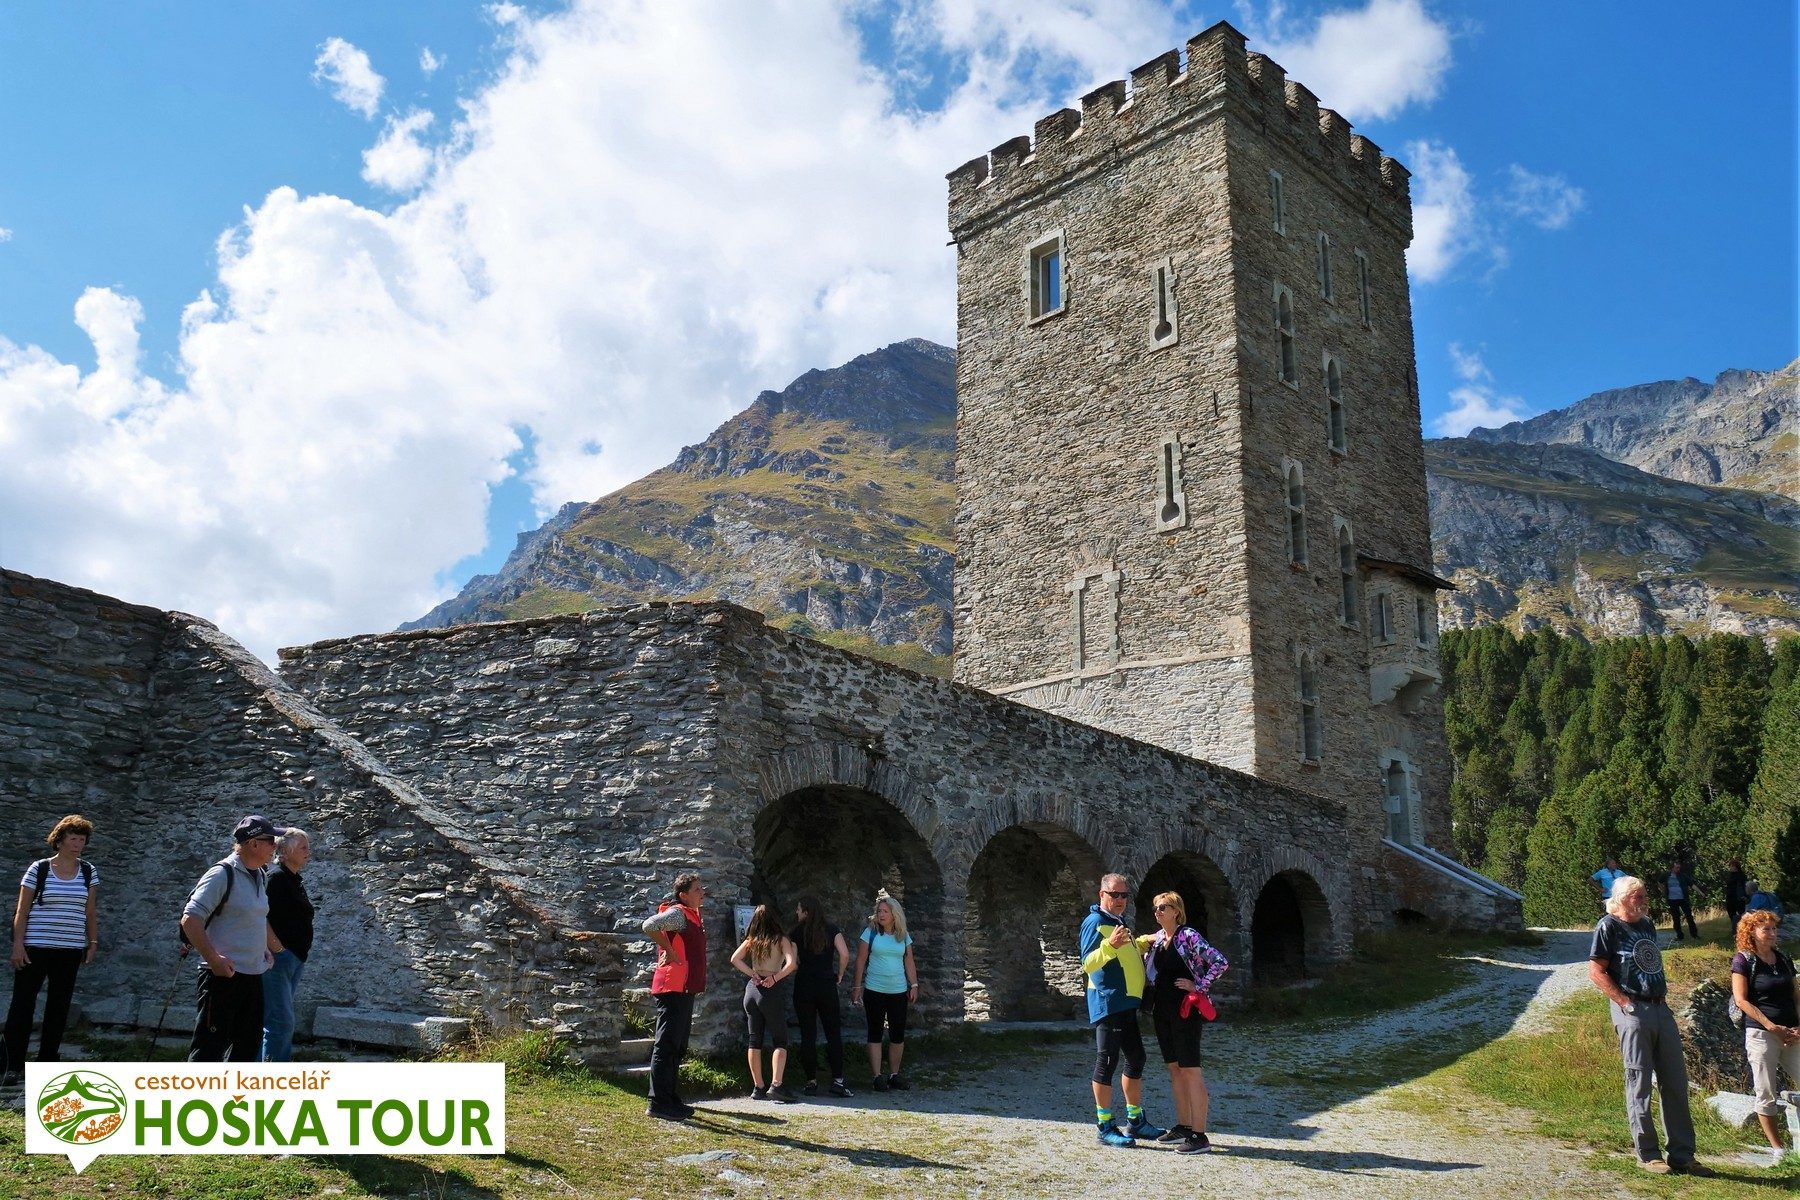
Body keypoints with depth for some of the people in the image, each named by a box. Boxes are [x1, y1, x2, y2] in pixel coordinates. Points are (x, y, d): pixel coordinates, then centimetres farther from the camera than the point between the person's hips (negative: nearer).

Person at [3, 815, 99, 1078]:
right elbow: (22, 911, -2)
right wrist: (18, 944, -9)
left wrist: (93, 942, 7)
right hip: (35, 947, -3)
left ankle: (48, 1059, 17)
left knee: (59, 1006, 8)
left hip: (70, 950, 4)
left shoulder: (89, 872, 8)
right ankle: (11, 1062, 4)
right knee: (23, 1003, -2)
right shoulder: (39, 869, -3)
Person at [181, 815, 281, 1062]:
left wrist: (275, 948, 20)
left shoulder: (260, 876, 12)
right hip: (223, 975, -9)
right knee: (210, 1046, -6)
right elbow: (190, 920, -18)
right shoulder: (222, 874, -14)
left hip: (252, 975, 9)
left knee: (248, 1044, 14)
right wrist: (214, 959, -22)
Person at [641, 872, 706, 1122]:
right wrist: (669, 952, -20)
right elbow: (650, 925, -30)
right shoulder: (677, 913, -13)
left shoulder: (692, 914, 16)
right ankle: (658, 1104, -4)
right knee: (666, 1046, -7)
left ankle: (672, 1099, 23)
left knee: (677, 1048, 15)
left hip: (684, 989, 10)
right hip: (672, 988, -10)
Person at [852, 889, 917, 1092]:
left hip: (899, 992, 3)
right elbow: (861, 961, -1)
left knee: (898, 1035, 5)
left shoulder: (904, 936, 5)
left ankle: (894, 1074, 17)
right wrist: (857, 987, -3)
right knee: (875, 1033, 1)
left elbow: (909, 962, 10)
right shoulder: (870, 933, -3)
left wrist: (914, 985, 4)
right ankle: (877, 1076, 4)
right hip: (874, 991, -3)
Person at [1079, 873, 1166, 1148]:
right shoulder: (1095, 922, -11)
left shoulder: (1120, 922, 18)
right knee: (1107, 1062, -5)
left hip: (1127, 1004, 10)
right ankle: (1105, 1128, 2)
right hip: (1108, 1003, -10)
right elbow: (1088, 963, -20)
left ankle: (1135, 1121, 27)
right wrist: (1110, 945, -34)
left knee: (1136, 1059, 15)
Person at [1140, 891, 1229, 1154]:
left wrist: (1199, 986, -15)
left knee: (1190, 1070, -8)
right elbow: (1148, 974, 21)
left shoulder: (1188, 936, -12)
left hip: (1185, 1009, -8)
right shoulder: (1156, 938, 11)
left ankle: (1200, 1136, -5)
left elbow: (1220, 962, -19)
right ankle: (1183, 1126, 23)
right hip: (1162, 1010, 8)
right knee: (1174, 1068, 13)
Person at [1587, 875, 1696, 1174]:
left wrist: (1663, 994, 12)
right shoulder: (1609, 926, -8)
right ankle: (1647, 1155, 8)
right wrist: (1625, 1001, -17)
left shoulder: (1647, 925, 16)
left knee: (1676, 1082, 10)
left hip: (1661, 1009, 8)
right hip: (1633, 1013, -8)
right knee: (1639, 1084, 0)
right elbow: (1596, 971, -12)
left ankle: (1682, 1153, 19)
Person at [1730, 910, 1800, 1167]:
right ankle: (1777, 1149, 10)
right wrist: (1772, 1026, -15)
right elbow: (1741, 1000, -9)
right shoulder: (1743, 960, -4)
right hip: (1761, 1034, -5)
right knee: (1766, 1095, 0)